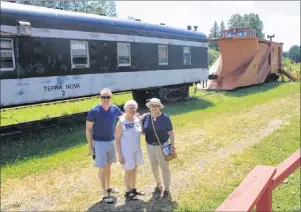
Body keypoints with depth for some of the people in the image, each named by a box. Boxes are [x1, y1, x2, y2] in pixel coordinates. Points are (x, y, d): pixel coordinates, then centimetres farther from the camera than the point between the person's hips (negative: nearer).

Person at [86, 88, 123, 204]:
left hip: (111, 141, 5)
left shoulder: (115, 109, -5)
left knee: (108, 165, 18)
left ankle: (108, 187, 35)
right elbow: (88, 129, -12)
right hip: (99, 143, -5)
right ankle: (105, 194, 11)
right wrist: (90, 146, -13)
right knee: (102, 168, 1)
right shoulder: (94, 111, -18)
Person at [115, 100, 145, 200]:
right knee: (129, 170, 6)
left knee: (134, 169, 17)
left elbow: (141, 131, 14)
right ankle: (128, 192, 22)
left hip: (137, 149, 6)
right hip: (126, 150, -5)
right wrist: (119, 154, -16)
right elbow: (117, 139, -13)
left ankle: (133, 189, 33)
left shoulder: (138, 119, 0)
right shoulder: (121, 122, -16)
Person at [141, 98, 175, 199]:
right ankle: (158, 185, 37)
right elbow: (143, 131, 8)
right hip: (150, 146, 4)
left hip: (162, 146, -4)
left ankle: (166, 189, 17)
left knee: (164, 167, 3)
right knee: (154, 167, 17)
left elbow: (171, 133, -9)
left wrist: (172, 145, -15)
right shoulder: (146, 117, -2)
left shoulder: (165, 118, -12)